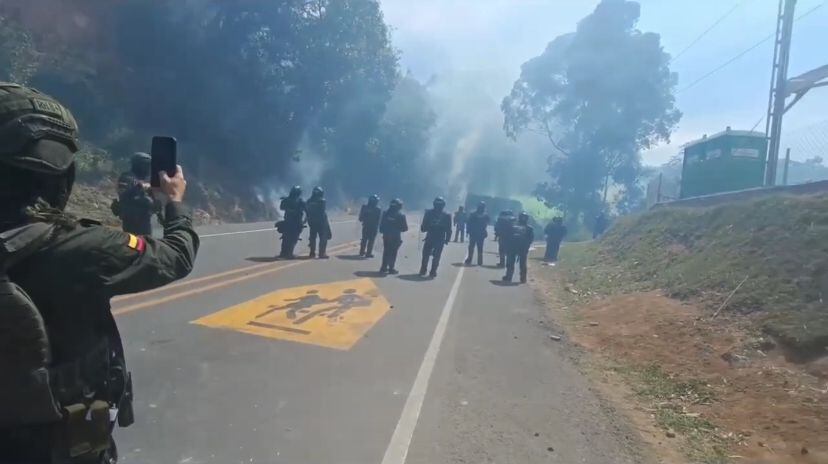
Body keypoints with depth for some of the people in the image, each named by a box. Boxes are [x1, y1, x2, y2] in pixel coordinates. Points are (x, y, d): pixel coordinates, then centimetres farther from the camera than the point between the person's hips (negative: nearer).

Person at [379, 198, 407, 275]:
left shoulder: (385, 212, 3)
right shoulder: (401, 215, -10)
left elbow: (381, 224, 6)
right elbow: (405, 228, -7)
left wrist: (382, 231, 16)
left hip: (386, 235, 5)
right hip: (395, 236, -4)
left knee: (386, 251, 15)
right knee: (393, 253, 3)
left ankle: (384, 267, 19)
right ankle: (391, 268, 6)